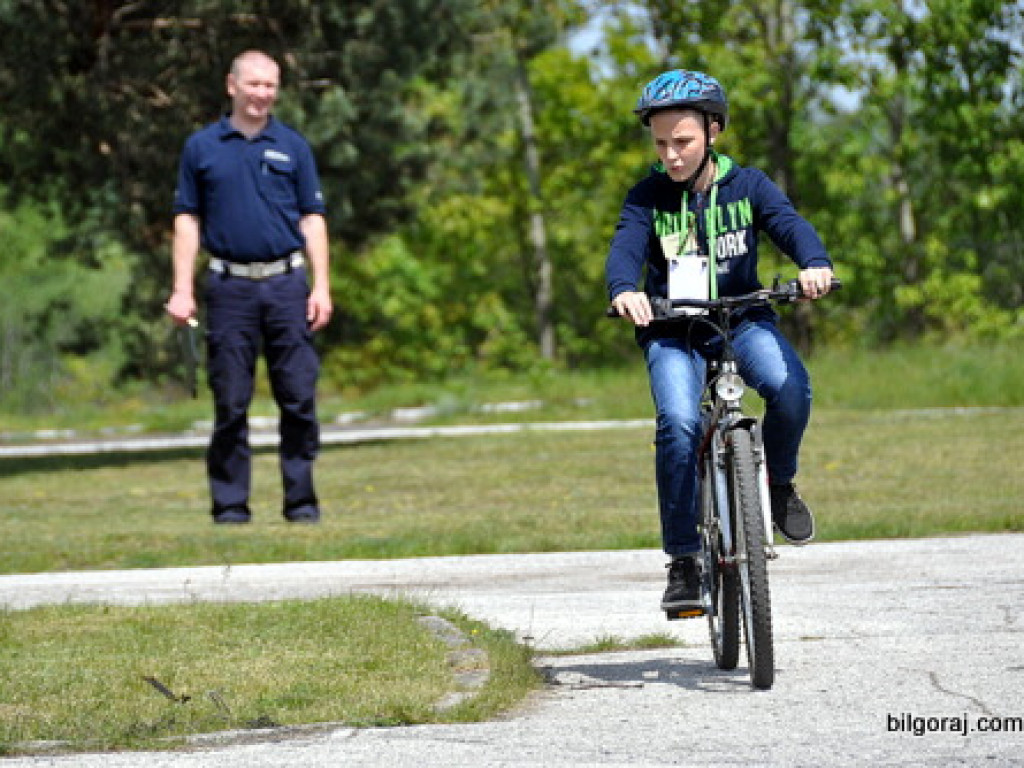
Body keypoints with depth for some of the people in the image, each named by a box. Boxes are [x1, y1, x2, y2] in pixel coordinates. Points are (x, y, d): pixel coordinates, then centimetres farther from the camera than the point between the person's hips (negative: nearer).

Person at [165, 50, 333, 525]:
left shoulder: (292, 146, 10)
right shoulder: (201, 147, 8)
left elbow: (312, 219, 9)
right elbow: (187, 219, 8)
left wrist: (321, 287, -1)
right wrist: (182, 290, 0)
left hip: (287, 284, 0)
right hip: (229, 286, 0)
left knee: (299, 396, -2)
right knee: (230, 401, 1)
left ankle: (301, 500, 5)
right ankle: (230, 503, 6)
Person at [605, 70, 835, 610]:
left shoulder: (747, 186, 0)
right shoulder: (648, 197, -2)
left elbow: (789, 223, -16)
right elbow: (626, 246, -18)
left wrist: (814, 263, -40)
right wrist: (624, 290, -42)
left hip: (742, 319, 0)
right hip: (672, 330, 0)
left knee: (789, 386, -31)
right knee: (678, 421, -27)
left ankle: (779, 482, 0)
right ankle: (683, 561, -17)